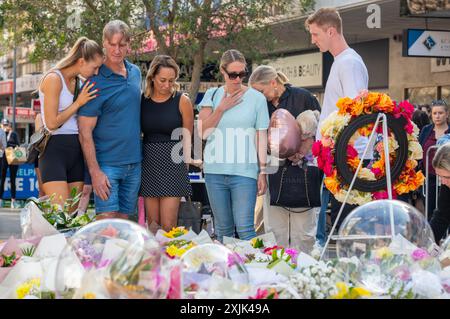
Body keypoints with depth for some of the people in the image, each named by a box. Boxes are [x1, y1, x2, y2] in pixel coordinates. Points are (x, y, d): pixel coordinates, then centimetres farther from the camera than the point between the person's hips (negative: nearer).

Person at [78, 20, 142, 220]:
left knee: (123, 221, 11)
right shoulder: (96, 82, -12)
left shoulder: (135, 73, 8)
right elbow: (85, 132, -13)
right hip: (107, 164, -6)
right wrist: (95, 172, -19)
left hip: (134, 164, 6)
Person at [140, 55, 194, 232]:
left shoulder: (182, 101, -2)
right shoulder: (142, 100, 5)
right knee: (152, 225, 6)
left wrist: (185, 162, 0)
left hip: (173, 164, -3)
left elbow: (187, 138, 4)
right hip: (148, 163, 3)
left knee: (168, 226, -7)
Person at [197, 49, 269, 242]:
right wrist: (221, 108, -5)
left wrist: (263, 171, -1)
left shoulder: (256, 98, 3)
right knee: (223, 229, 8)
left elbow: (262, 137, 3)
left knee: (245, 228, -10)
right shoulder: (212, 96, 9)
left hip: (245, 171, -3)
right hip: (215, 171, 3)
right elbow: (202, 132, 3)